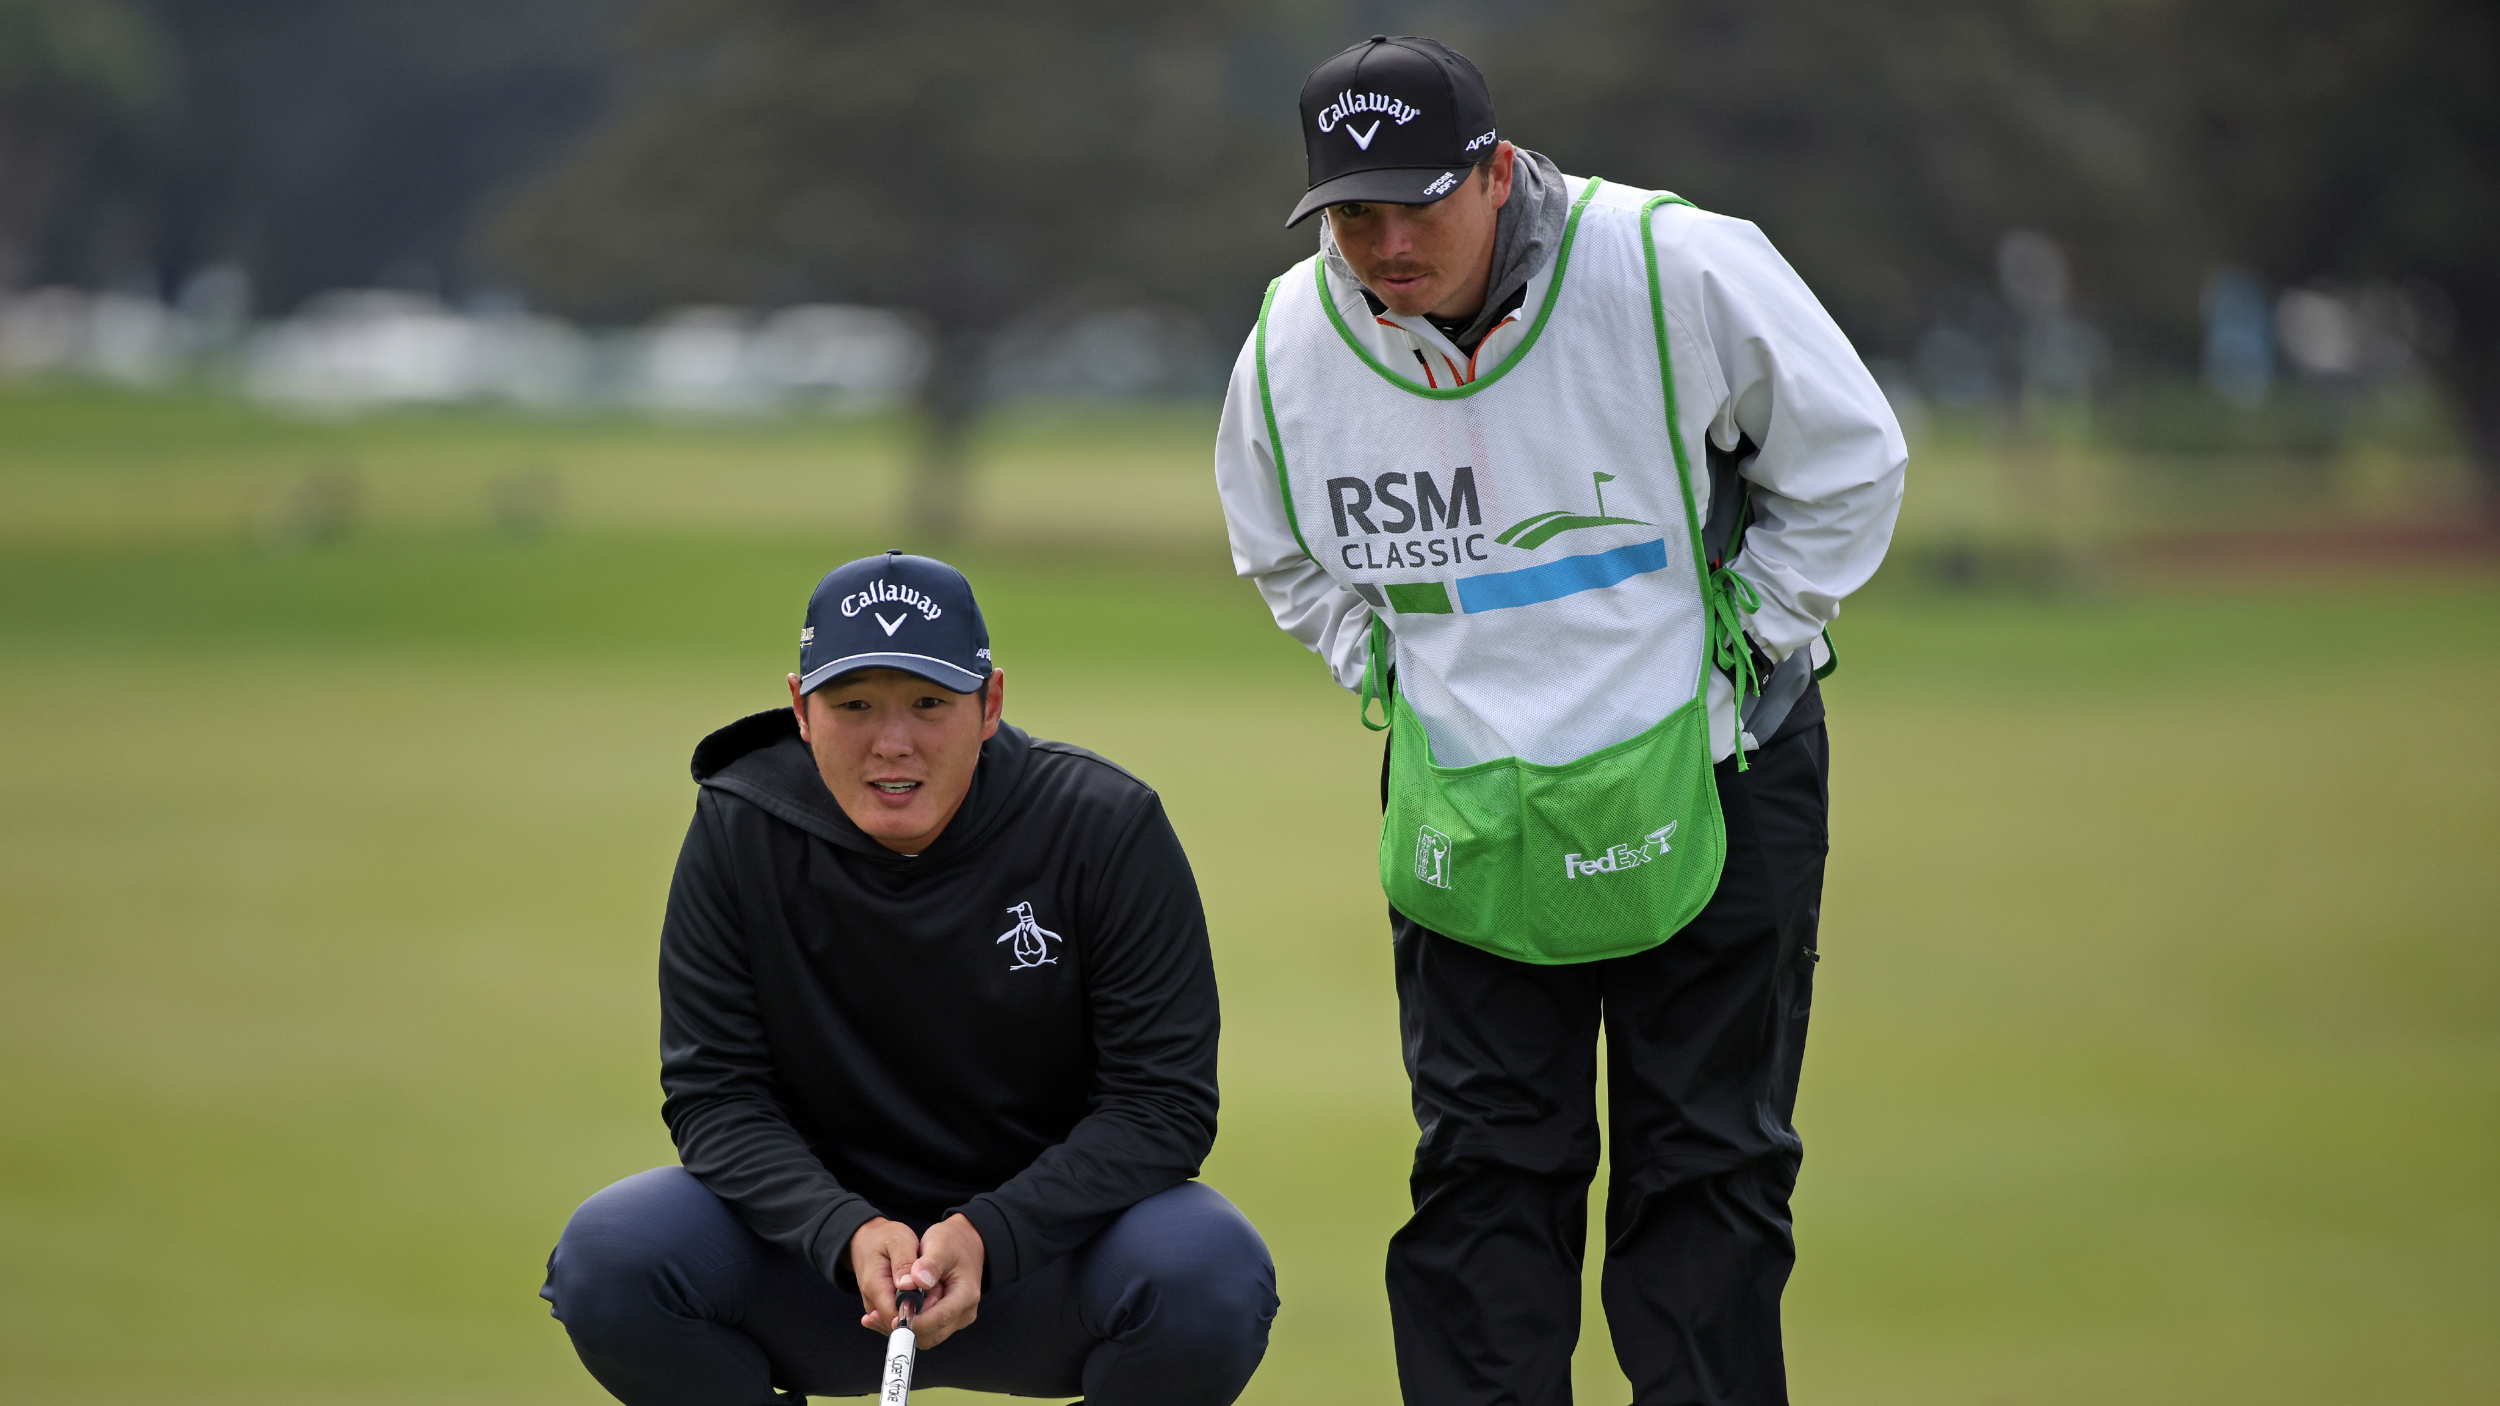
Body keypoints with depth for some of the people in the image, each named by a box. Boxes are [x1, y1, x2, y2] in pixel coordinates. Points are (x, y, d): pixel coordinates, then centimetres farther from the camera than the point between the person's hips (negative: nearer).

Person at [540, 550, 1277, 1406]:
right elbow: (714, 1094, -9)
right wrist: (848, 1233, -28)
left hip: (1040, 1238, -1)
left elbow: (1164, 1103, -14)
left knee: (1213, 1273, -33)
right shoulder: (738, 832, -8)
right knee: (608, 1254, -25)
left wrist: (987, 1236, -29)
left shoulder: (1106, 829, -13)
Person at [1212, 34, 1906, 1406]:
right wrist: (1388, 678, 4)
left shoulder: (1678, 271, -18)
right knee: (1484, 1165, 1)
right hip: (1464, 812, 2)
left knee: (1704, 1163, 1)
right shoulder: (1293, 343, -8)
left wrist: (1745, 642, -5)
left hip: (1707, 769, -2)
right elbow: (1281, 551, 14)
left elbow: (1847, 460, -4)